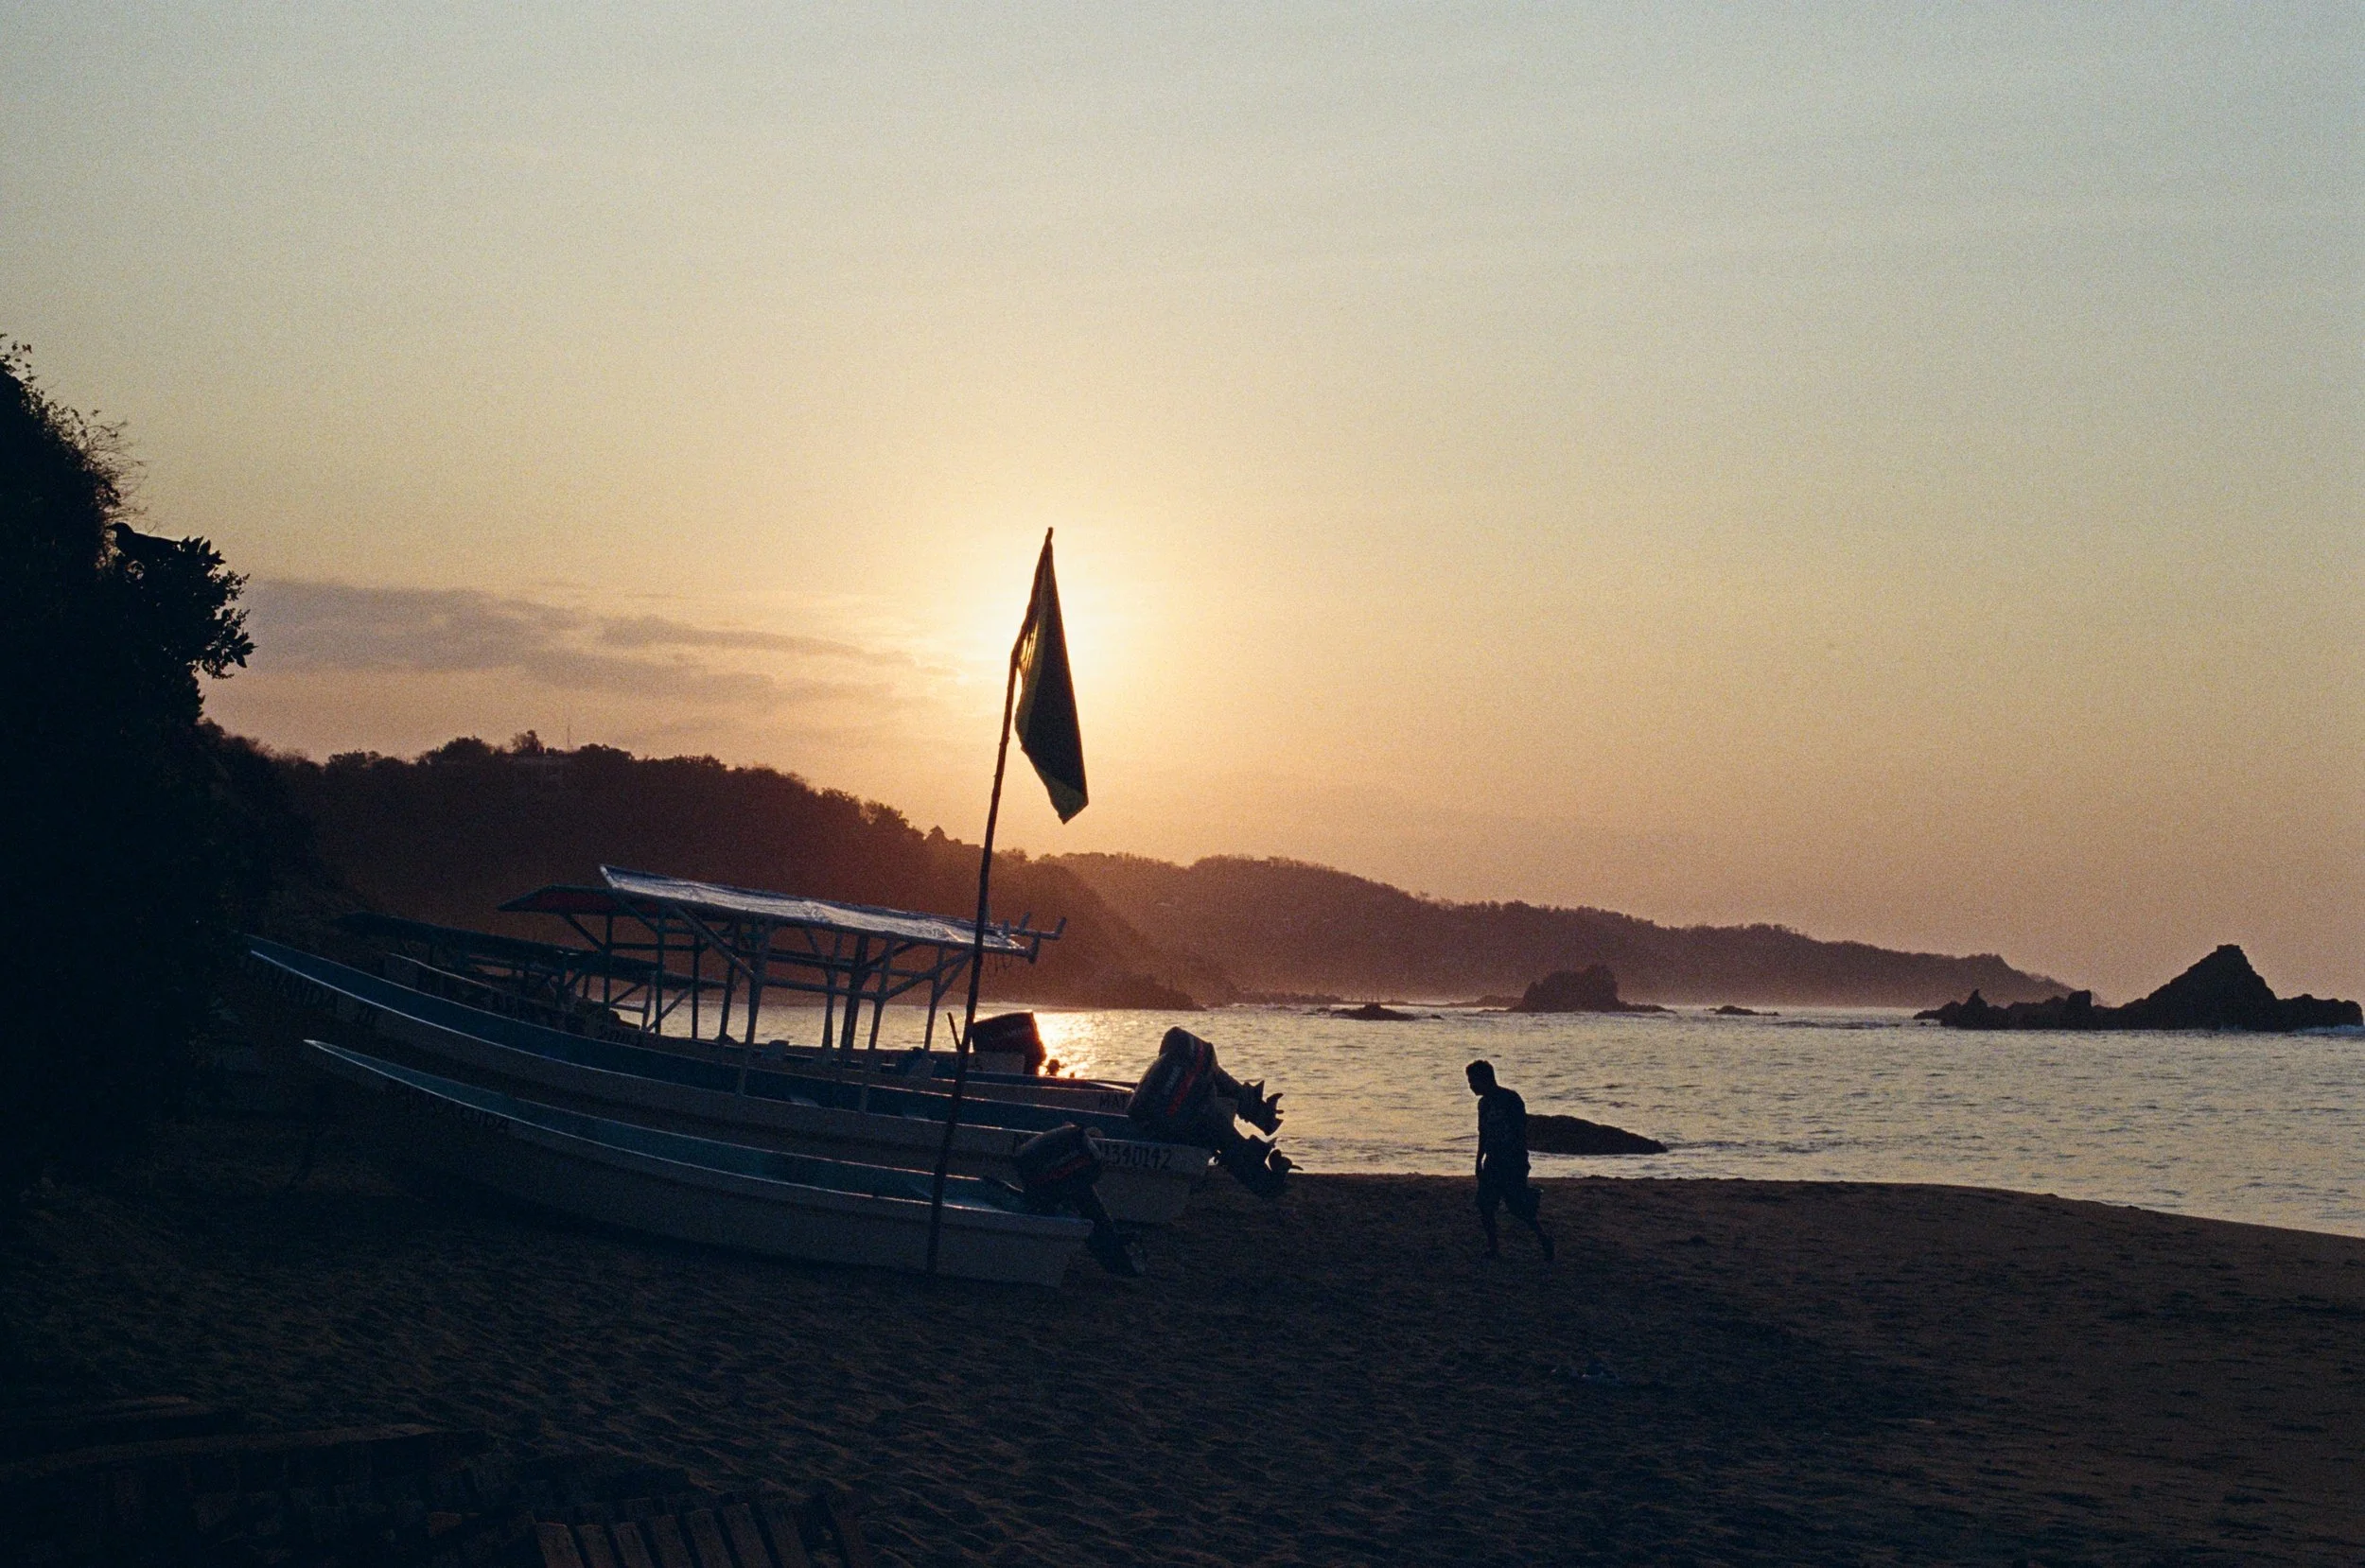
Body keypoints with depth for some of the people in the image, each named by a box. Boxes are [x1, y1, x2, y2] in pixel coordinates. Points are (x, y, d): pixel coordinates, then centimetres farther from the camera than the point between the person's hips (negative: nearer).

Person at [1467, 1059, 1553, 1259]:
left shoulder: (1511, 1099, -11)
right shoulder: (1484, 1103, 13)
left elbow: (1521, 1132, -13)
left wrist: (1521, 1159, -17)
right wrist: (1479, 1162, 20)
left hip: (1512, 1162, -8)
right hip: (1493, 1163, 8)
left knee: (1516, 1205, -10)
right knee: (1485, 1205, 0)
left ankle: (1543, 1238, 8)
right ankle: (1493, 1248, 8)